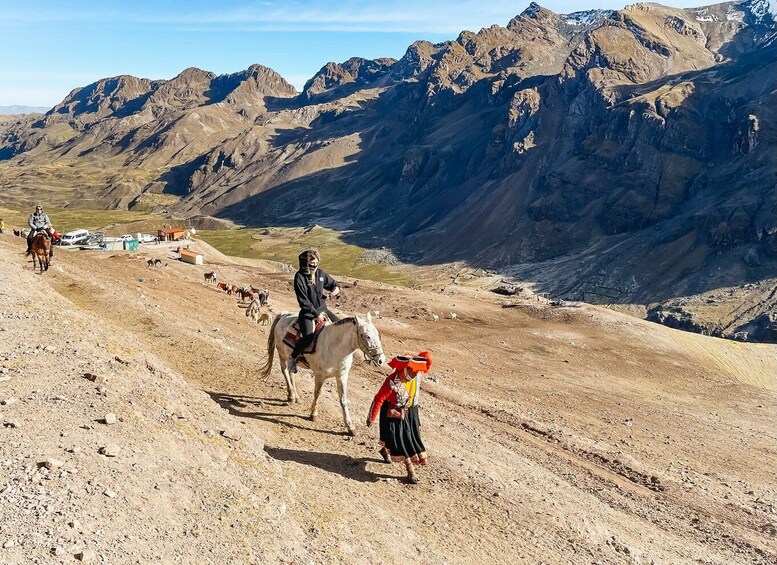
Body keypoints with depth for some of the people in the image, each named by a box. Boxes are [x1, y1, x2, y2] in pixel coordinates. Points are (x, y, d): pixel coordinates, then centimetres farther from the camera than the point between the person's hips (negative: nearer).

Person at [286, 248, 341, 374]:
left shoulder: (320, 273, 4)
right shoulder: (299, 277, -14)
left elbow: (331, 283, 21)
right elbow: (303, 301, -16)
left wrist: (336, 288, -4)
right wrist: (316, 314, -18)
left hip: (322, 309, 7)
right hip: (307, 313, -7)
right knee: (308, 337, -28)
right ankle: (292, 359, -6)